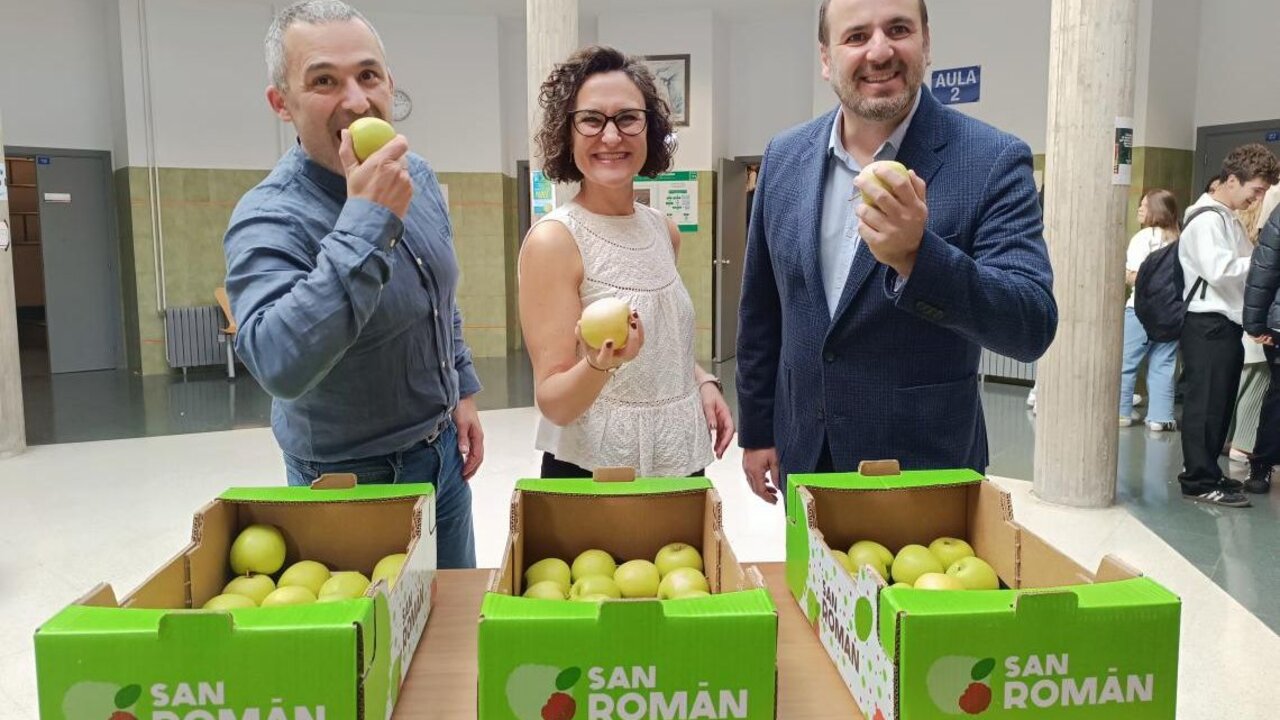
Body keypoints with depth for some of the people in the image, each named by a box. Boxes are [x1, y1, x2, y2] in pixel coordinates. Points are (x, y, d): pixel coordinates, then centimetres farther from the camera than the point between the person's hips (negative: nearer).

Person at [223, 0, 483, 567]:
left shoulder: (416, 176, -3)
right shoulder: (269, 220, -25)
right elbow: (281, 367, -43)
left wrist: (463, 390, 11)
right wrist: (367, 222, -41)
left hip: (445, 454, 6)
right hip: (356, 481, -6)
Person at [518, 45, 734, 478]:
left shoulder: (664, 231, 2)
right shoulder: (553, 240, -16)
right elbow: (553, 403, -17)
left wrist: (703, 382, 1)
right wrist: (602, 363, -36)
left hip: (684, 463, 6)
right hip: (591, 474, -6)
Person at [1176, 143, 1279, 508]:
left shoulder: (1230, 219, 19)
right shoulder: (1206, 220, -11)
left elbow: (1240, 269, 19)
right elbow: (1219, 270, -21)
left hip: (1228, 323, 10)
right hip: (1207, 324, -9)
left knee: (1221, 403, 13)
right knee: (1205, 404, -5)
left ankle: (1203, 471, 22)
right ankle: (1200, 481, 0)